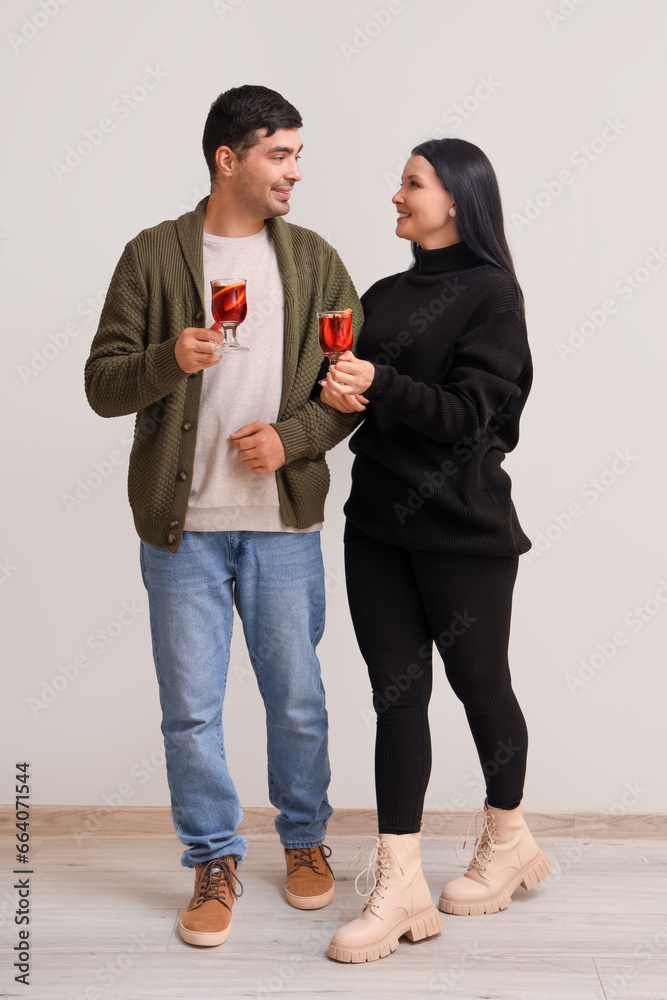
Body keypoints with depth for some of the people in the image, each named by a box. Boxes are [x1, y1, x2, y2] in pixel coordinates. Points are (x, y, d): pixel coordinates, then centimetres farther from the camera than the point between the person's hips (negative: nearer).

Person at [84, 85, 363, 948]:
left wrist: (293, 436, -10)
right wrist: (168, 359, -21)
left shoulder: (315, 261, 7)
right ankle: (214, 861, 25)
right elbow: (102, 383, -1)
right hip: (184, 525, -1)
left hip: (285, 521, 2)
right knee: (190, 708, 5)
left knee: (298, 699, 11)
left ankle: (305, 840, 35)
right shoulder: (153, 255, 1)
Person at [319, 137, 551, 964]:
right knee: (396, 693, 4)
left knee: (478, 681, 9)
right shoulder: (385, 294, 14)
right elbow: (355, 389, 12)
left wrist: (379, 385, -24)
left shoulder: (490, 293, -6)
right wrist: (337, 393, -11)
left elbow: (470, 415, -13)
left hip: (461, 526, -5)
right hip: (378, 518, 6)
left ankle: (508, 842, 32)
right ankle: (398, 887, 9)